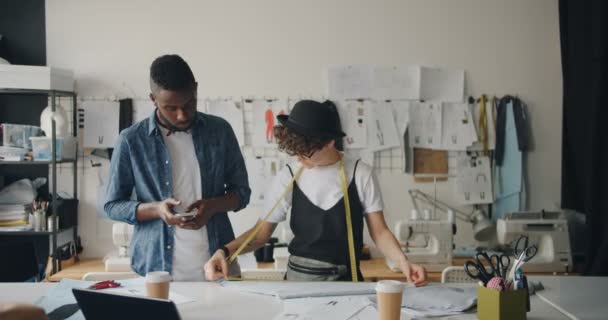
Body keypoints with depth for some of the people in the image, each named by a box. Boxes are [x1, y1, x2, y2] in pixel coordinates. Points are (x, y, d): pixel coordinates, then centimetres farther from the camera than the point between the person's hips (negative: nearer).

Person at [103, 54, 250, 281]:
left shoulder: (219, 130, 2)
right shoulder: (132, 140, -4)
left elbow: (242, 191, 7)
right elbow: (112, 205, 1)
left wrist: (213, 205, -13)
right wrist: (156, 209, -17)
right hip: (157, 269, -1)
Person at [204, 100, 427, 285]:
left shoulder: (360, 174, -5)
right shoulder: (288, 178, -3)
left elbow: (379, 232, -1)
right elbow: (262, 231, 2)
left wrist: (403, 261, -19)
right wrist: (225, 251, -14)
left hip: (346, 281, 0)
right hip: (299, 278, 1)